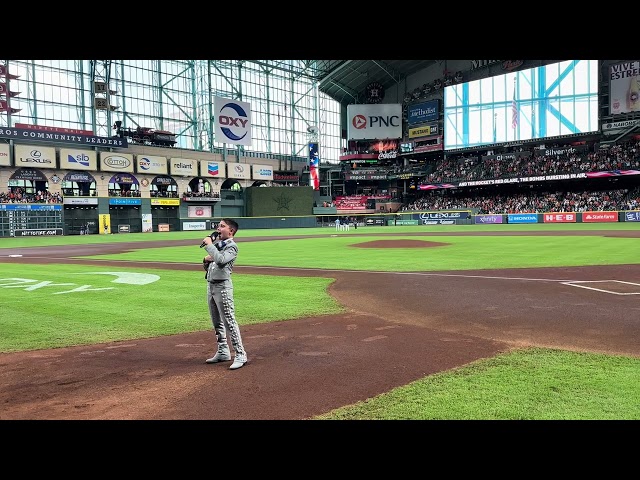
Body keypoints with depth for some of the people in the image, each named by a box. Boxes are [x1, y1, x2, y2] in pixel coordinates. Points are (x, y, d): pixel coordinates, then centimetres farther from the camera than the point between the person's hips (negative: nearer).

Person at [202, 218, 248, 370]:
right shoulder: (216, 243, 16)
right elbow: (207, 266, 22)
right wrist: (206, 260, 0)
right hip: (210, 285, 9)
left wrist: (209, 245, -17)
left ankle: (240, 355, -7)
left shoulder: (231, 246, -8)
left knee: (229, 321, -10)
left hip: (222, 286, -9)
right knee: (217, 322, 14)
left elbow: (221, 260, -28)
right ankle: (223, 352, 25)